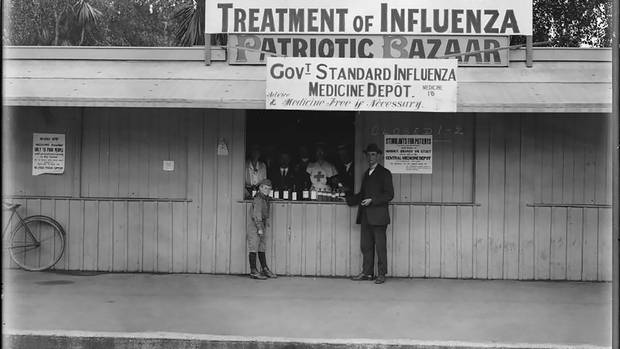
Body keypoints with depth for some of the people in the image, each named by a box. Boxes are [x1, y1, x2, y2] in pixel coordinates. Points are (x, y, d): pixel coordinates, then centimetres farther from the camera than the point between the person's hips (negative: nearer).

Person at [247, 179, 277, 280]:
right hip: (254, 226, -9)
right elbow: (257, 214, -21)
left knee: (262, 248, 12)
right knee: (253, 248, -6)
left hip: (261, 226, 9)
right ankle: (253, 271, -5)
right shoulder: (258, 199, -16)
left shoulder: (265, 199, 12)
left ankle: (265, 269, 16)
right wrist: (259, 228, -23)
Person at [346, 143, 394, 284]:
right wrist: (348, 198, 11)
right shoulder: (366, 174, 20)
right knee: (365, 246, 7)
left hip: (378, 216, -7)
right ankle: (367, 272, 12)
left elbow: (389, 194, -7)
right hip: (366, 217, 7)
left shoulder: (384, 173, -2)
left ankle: (382, 274, 2)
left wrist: (372, 200, -15)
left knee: (380, 246, -3)